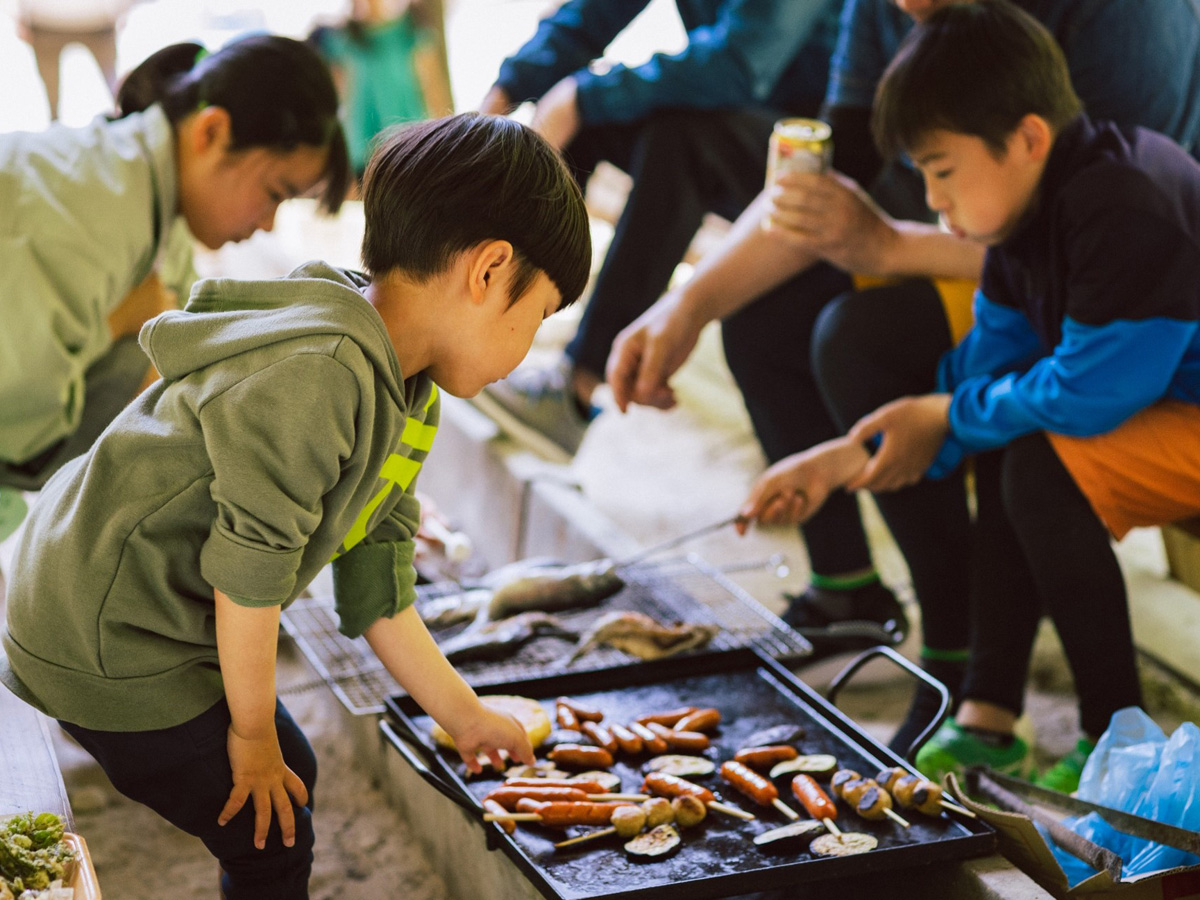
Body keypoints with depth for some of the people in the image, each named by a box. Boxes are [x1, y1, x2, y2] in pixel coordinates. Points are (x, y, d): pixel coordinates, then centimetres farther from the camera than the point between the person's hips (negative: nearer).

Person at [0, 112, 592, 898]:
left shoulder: (410, 398, 1)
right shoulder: (314, 375, -32)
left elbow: (375, 587, 8)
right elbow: (248, 578, -25)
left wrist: (466, 717, 13)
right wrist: (253, 732, -11)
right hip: (107, 641, -10)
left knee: (290, 777, 22)